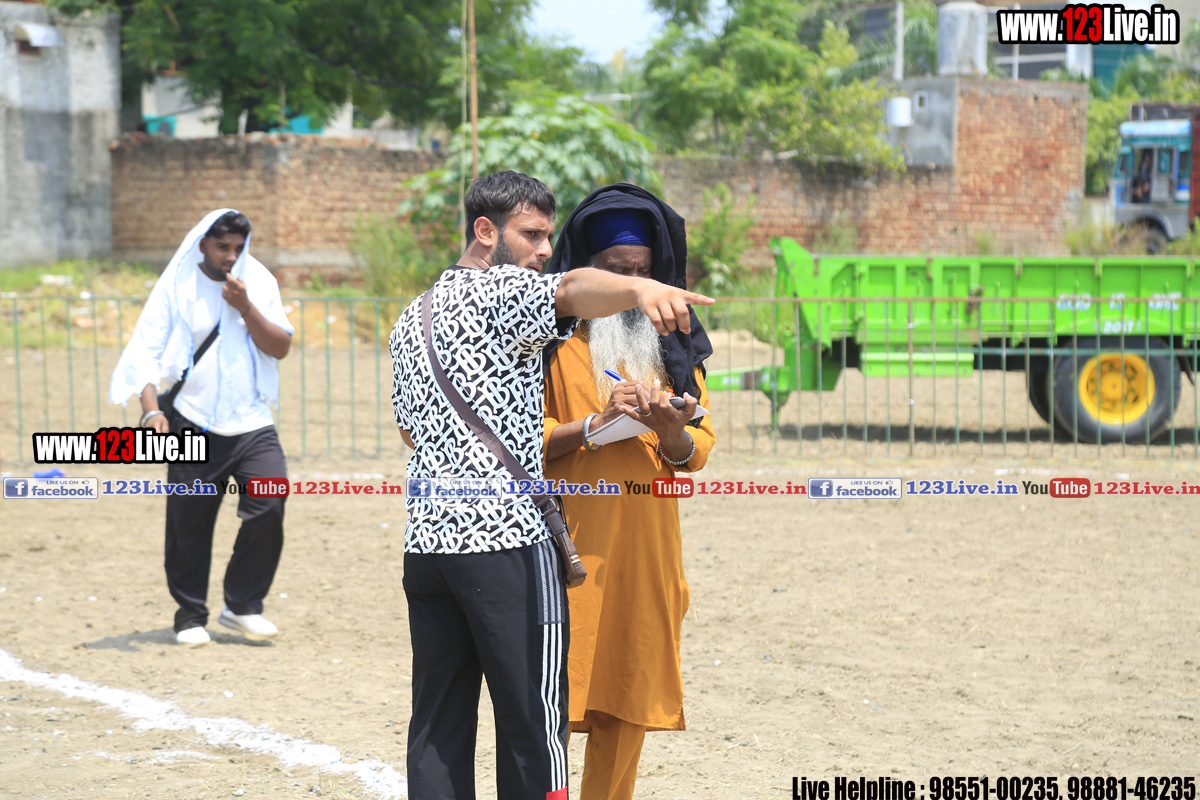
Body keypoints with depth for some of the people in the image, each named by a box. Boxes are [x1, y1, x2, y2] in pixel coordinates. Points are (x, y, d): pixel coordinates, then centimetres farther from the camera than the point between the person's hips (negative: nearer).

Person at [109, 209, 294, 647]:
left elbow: (281, 347, 2)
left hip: (252, 423, 2)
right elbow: (146, 351, -4)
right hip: (194, 425, -2)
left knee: (269, 505, -13)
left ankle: (243, 604, 3)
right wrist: (151, 409, -17)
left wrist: (246, 308, -12)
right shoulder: (176, 286, -1)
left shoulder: (260, 283, 7)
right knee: (189, 526, 1)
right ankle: (191, 617, 16)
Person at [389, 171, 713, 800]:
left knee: (438, 729, 8)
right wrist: (639, 289, -47)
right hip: (508, 540, -8)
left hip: (425, 541, 8)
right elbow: (572, 290, -27)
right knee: (533, 729, -4)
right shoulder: (499, 289, -4)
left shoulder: (411, 318, 22)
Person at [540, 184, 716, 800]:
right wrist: (595, 424, -19)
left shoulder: (670, 344, 14)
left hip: (647, 548, 4)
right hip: (568, 544, -4)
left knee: (628, 703, 7)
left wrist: (672, 433, -15)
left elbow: (700, 447, 7)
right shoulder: (552, 338, 1)